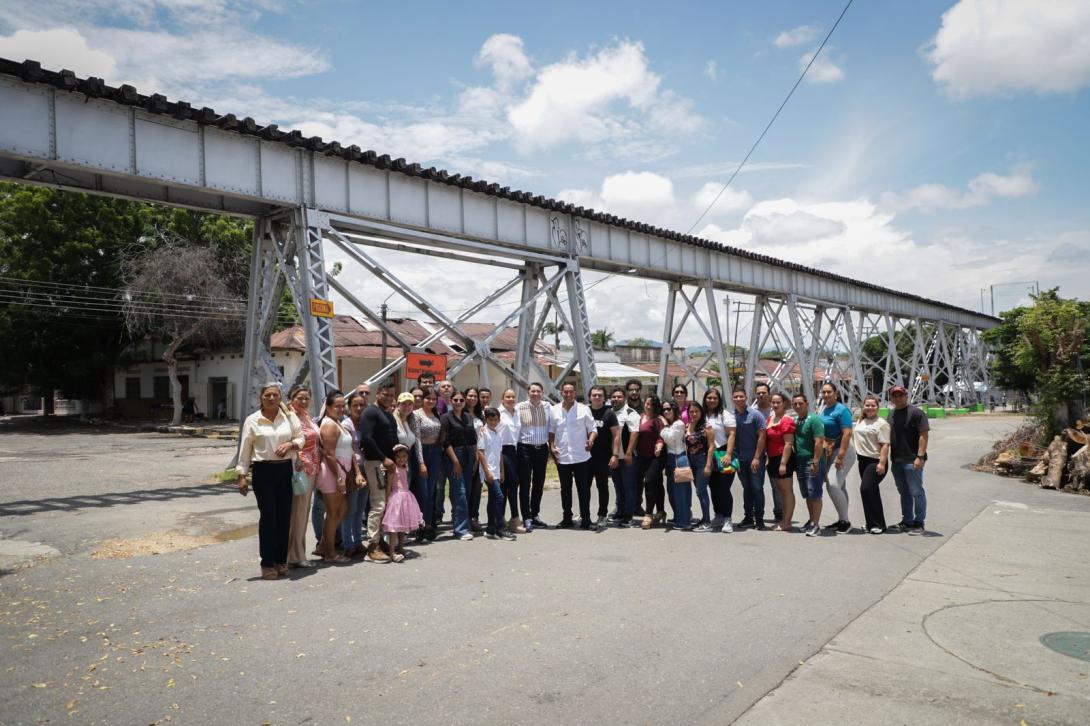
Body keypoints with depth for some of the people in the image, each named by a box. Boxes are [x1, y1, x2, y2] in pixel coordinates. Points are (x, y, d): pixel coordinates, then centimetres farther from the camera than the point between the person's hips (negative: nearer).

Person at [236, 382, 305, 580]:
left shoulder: (289, 417, 5)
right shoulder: (252, 420, -1)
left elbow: (301, 438, 11)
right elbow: (244, 450, 0)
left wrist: (290, 444, -10)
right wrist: (242, 476, -3)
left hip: (285, 469, 3)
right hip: (263, 471, -3)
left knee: (285, 516, 6)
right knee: (268, 516, -3)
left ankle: (281, 560, 19)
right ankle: (267, 564, 7)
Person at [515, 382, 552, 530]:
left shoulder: (547, 407, 4)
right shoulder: (520, 407, -6)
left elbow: (550, 427, 11)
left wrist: (551, 446, 9)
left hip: (542, 448, 4)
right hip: (525, 449, -4)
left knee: (539, 484, 12)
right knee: (525, 485, 0)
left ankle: (535, 515, 24)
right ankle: (526, 518, 7)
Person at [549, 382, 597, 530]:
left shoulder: (584, 409, 0)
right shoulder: (554, 410, 5)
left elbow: (592, 429, 1)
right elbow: (551, 431, 11)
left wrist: (591, 440, -18)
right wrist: (551, 446, -2)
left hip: (581, 456, -2)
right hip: (562, 457, 2)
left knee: (584, 489, 1)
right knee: (565, 489, 11)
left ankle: (585, 519, 8)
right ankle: (567, 519, 21)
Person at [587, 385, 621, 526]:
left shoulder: (609, 413, -2)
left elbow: (616, 434, -5)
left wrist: (615, 455, -13)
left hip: (603, 457, -3)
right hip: (586, 456, 3)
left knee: (602, 487, 5)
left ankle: (602, 516, 14)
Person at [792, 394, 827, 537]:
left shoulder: (814, 420, -10)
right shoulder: (795, 421, 14)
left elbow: (819, 442, -17)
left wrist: (815, 462, -21)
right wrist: (795, 462, 15)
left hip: (812, 462, -8)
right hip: (800, 462, 8)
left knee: (814, 494, -6)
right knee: (807, 495, 13)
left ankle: (816, 525, -3)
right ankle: (812, 520, 23)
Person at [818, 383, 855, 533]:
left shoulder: (841, 410, -13)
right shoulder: (823, 409, 12)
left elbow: (847, 433, -21)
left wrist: (840, 456, -26)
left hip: (843, 451, -8)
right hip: (829, 452, 9)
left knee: (833, 485, -17)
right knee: (840, 487, 14)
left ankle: (845, 521, -7)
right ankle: (841, 520, 22)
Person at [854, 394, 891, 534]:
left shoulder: (881, 423, -9)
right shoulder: (860, 422, 15)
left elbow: (885, 445, -16)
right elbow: (855, 437, 25)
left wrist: (882, 463, -23)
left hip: (875, 461, -8)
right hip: (863, 460, 8)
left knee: (866, 489, -17)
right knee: (871, 492, 14)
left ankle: (877, 524, -8)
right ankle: (872, 523, 22)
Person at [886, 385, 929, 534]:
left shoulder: (916, 413, -9)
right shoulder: (891, 414, 15)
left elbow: (924, 435, -14)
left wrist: (920, 457, -21)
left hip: (912, 460, -8)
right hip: (897, 460, 8)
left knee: (916, 492, -3)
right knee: (904, 492, 15)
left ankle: (918, 523, 4)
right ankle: (907, 522, 25)